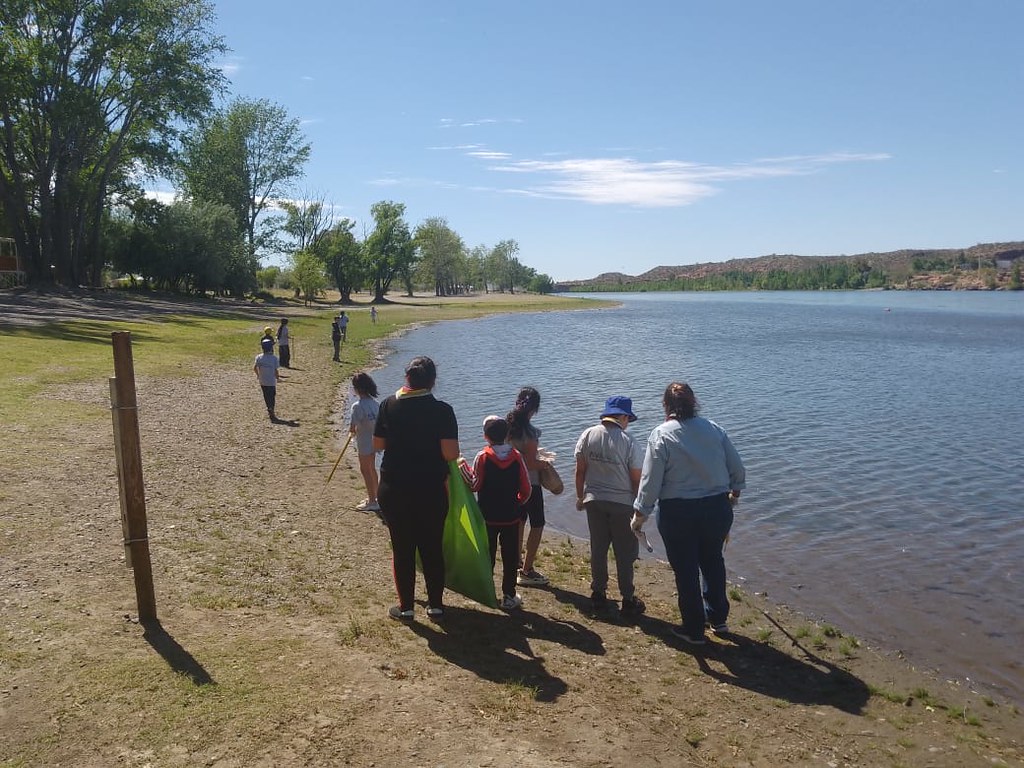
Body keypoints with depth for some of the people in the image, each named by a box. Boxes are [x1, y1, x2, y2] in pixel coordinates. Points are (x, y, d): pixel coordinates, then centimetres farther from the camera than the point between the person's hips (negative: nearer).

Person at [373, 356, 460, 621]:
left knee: (402, 548, 13)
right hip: (431, 491, -1)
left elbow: (377, 444, 2)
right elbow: (451, 453, -17)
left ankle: (406, 607, 22)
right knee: (432, 548, 14)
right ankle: (435, 604, 25)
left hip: (393, 490, 1)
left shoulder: (389, 405, -5)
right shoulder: (442, 410, -12)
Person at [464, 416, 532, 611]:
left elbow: (475, 485, -10)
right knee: (510, 557, 10)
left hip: (488, 516, -1)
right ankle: (509, 596, 15)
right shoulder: (517, 457, -6)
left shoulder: (482, 457, -12)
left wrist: (466, 470, 4)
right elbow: (526, 490, -3)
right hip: (511, 516, 1)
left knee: (487, 555, 15)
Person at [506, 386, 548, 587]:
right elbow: (531, 464, -24)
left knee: (519, 520, 25)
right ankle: (526, 571, 8)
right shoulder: (530, 431, -24)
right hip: (529, 483, -8)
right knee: (537, 525, 6)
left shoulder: (507, 425, -2)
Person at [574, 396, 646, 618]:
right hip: (623, 503, -4)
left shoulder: (587, 435, -5)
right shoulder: (629, 442, -17)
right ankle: (628, 600, 17)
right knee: (624, 554, 9)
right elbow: (637, 480, -11)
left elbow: (580, 470, 1)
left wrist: (580, 497, 14)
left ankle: (598, 595, 25)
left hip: (594, 501, 4)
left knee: (597, 550, 16)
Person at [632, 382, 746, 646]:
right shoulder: (714, 429, 0)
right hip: (717, 508, 4)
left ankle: (694, 629, 22)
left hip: (678, 513, -4)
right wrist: (734, 493, 25)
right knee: (713, 561, 25)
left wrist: (640, 516, -1)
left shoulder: (661, 435, -11)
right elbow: (738, 469, 5)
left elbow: (650, 481, -12)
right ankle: (718, 619, 37)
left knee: (685, 570, 11)